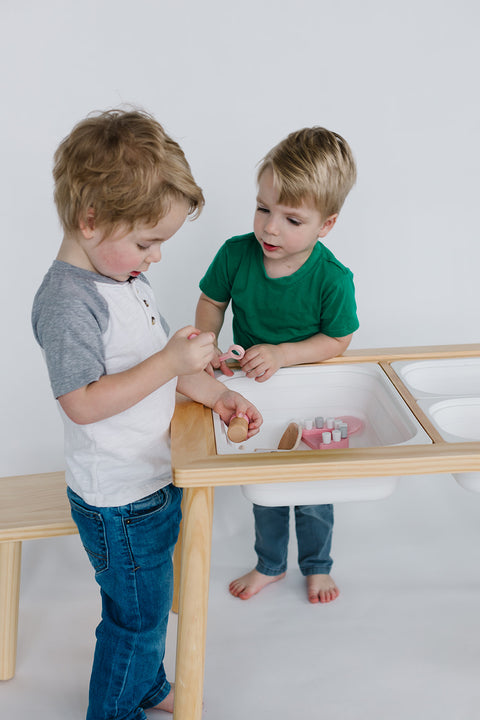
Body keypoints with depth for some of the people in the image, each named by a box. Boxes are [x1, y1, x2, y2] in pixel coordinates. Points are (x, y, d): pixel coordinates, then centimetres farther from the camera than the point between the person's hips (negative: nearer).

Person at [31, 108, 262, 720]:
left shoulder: (124, 276, 5)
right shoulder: (68, 301, -25)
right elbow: (82, 403, -29)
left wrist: (215, 394, 2)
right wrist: (171, 363, -29)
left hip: (154, 479, 9)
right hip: (119, 501, -9)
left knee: (147, 607, 27)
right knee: (136, 617, 11)